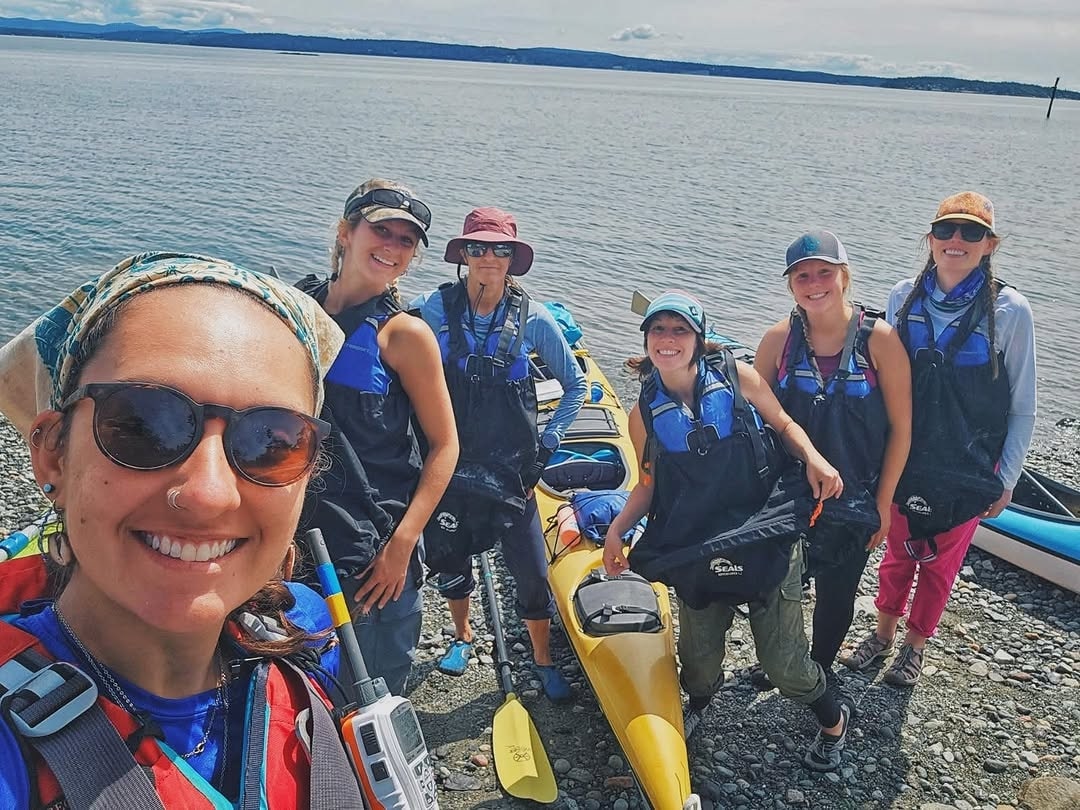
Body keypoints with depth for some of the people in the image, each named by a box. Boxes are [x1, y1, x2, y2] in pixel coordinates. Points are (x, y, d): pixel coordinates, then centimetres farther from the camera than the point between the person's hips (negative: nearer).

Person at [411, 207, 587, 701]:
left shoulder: (533, 320, -5)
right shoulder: (433, 309, -7)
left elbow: (575, 386, 5)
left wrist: (548, 444, -1)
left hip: (509, 467, 0)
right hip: (447, 462, 1)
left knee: (531, 572, 3)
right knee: (450, 558, 17)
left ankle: (543, 660, 27)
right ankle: (462, 637, 45)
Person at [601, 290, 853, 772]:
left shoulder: (736, 377, -7)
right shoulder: (645, 414, -2)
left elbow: (784, 425, 4)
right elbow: (649, 485, 7)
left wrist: (813, 457, -15)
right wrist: (617, 529, -7)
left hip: (765, 539, -2)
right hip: (697, 548, 2)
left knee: (782, 663, 3)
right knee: (698, 657, 12)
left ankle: (833, 722, 36)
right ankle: (697, 706, 50)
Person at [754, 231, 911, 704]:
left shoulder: (879, 339, -15)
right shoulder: (778, 340, -10)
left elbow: (900, 428, -8)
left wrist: (883, 501, -6)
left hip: (853, 503, -1)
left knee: (837, 597, 17)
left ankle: (821, 667, 46)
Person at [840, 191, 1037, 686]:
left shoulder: (1010, 311, -14)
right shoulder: (904, 298, -6)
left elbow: (1022, 410, -7)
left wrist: (1006, 479, -5)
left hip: (968, 469, -2)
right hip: (905, 461, 2)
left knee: (940, 563, 16)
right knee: (897, 554, 18)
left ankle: (914, 644, 38)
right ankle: (882, 634, 40)